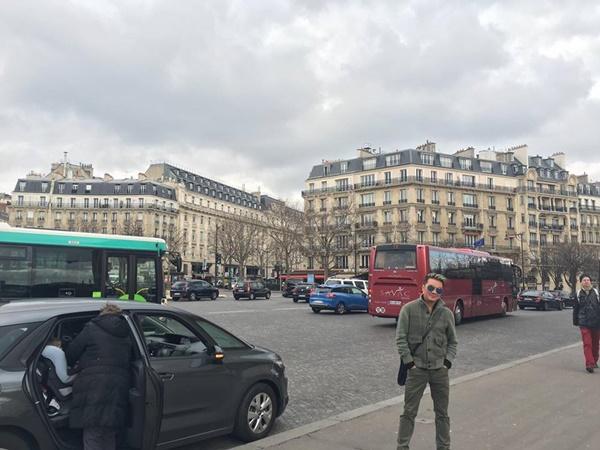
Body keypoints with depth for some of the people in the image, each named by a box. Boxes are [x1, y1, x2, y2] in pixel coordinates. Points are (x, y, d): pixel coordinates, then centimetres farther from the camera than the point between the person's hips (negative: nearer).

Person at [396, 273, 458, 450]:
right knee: (409, 412, 4)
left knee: (442, 413, 13)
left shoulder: (446, 313, 1)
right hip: (416, 369, -2)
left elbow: (452, 341, 12)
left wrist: (448, 361, 0)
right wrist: (409, 361, -9)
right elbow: (400, 338, -6)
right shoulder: (409, 309, -7)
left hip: (440, 370, 3)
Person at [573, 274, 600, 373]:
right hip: (584, 324, -1)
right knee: (587, 344, -8)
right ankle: (589, 364, -11)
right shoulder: (578, 294, 4)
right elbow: (575, 309, 9)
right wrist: (575, 322, 7)